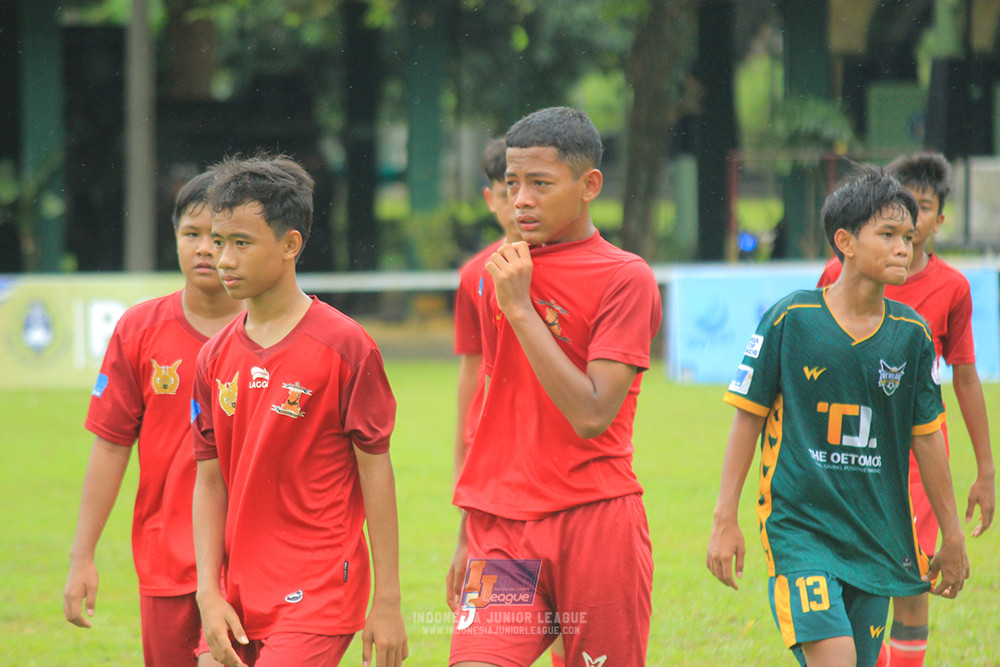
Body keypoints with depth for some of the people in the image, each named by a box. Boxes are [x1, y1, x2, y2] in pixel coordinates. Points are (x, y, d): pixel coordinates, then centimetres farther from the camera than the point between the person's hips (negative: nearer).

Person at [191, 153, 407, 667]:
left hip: (318, 597, -6)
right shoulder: (216, 358, 8)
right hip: (239, 604, 6)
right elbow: (210, 481, 9)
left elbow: (376, 474, -6)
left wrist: (387, 603, -7)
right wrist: (209, 595, -1)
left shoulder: (344, 346, -8)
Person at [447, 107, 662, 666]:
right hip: (502, 528, 4)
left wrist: (521, 309, -15)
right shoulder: (502, 275, 13)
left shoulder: (626, 279, -6)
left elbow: (591, 415, -17)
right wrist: (468, 537, 21)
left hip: (595, 518, -4)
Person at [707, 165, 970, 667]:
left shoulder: (912, 334, 3)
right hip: (799, 523, -4)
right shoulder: (789, 319, -6)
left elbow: (926, 437, 12)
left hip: (878, 533, 4)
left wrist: (952, 536, 16)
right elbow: (748, 418, 0)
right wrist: (725, 520, -2)